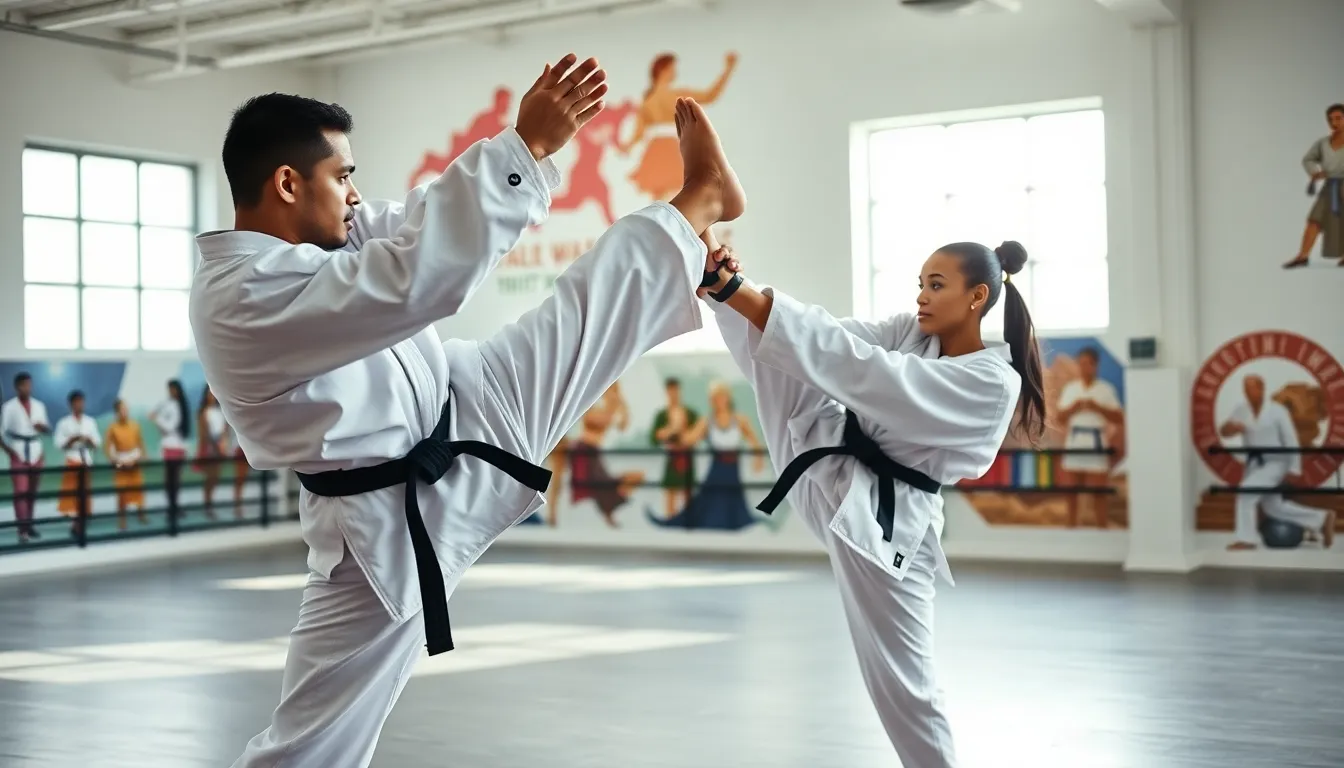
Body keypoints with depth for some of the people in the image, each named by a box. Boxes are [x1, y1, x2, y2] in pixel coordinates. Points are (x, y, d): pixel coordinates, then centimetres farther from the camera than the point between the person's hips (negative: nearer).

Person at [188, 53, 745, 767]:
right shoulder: (243, 298, -30)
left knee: (579, 314, 9)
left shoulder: (295, 243, 0)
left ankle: (701, 198, 26)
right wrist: (525, 146, -34)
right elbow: (419, 274, -38)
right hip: (390, 524, -8)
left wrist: (534, 139, -1)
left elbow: (415, 226, 8)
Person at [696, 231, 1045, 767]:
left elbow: (859, 369, -29)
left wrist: (732, 289, -33)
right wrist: (724, 281, -29)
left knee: (902, 682, 2)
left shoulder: (993, 383, -20)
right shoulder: (910, 333, 4)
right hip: (827, 463, 6)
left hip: (883, 522, -6)